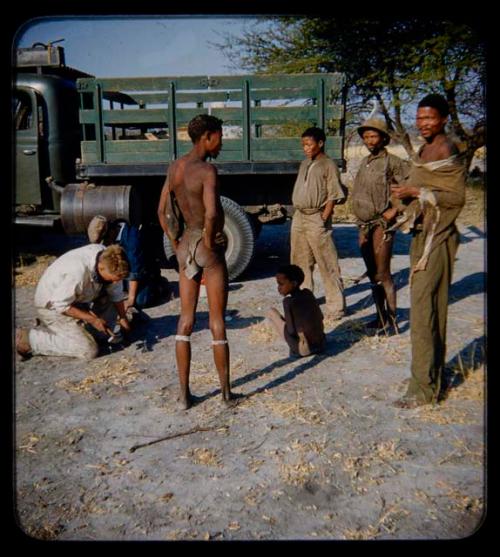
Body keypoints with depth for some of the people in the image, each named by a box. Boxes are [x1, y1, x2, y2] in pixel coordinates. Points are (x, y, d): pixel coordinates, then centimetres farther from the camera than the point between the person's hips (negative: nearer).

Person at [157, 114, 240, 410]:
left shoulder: (174, 167, 7)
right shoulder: (208, 170, -17)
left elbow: (162, 211, 10)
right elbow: (212, 213, -32)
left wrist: (177, 244, 10)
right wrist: (209, 242, -16)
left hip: (186, 245, 7)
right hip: (210, 247, -7)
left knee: (186, 320, 11)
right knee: (218, 322, 4)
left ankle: (184, 394, 16)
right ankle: (227, 392, 16)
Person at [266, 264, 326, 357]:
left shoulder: (289, 301, -17)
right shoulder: (308, 293, 1)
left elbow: (292, 331, -17)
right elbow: (320, 317, 11)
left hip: (304, 349, -7)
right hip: (321, 345, 7)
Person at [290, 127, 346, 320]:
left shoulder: (328, 165, -6)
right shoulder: (304, 164, 16)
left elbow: (333, 197, -10)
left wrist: (322, 219, -15)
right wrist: (296, 215, 10)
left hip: (317, 219, -8)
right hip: (299, 217, 8)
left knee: (328, 266, -4)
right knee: (300, 263, 16)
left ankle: (336, 307, 3)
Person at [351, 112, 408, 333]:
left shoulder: (392, 162, -9)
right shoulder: (364, 162, 13)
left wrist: (394, 210, -15)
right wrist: (360, 217, 15)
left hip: (381, 225, -8)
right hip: (363, 225, 8)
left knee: (383, 275, -6)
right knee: (373, 275, 12)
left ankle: (391, 320, 2)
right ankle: (380, 317, 22)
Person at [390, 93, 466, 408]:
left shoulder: (446, 150, -12)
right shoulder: (427, 149, 14)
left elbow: (457, 197, -16)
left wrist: (417, 192, -19)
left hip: (436, 238, -9)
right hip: (424, 234, 9)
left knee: (423, 308, -10)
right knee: (432, 307, 15)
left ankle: (424, 388, -3)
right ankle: (434, 374, 27)